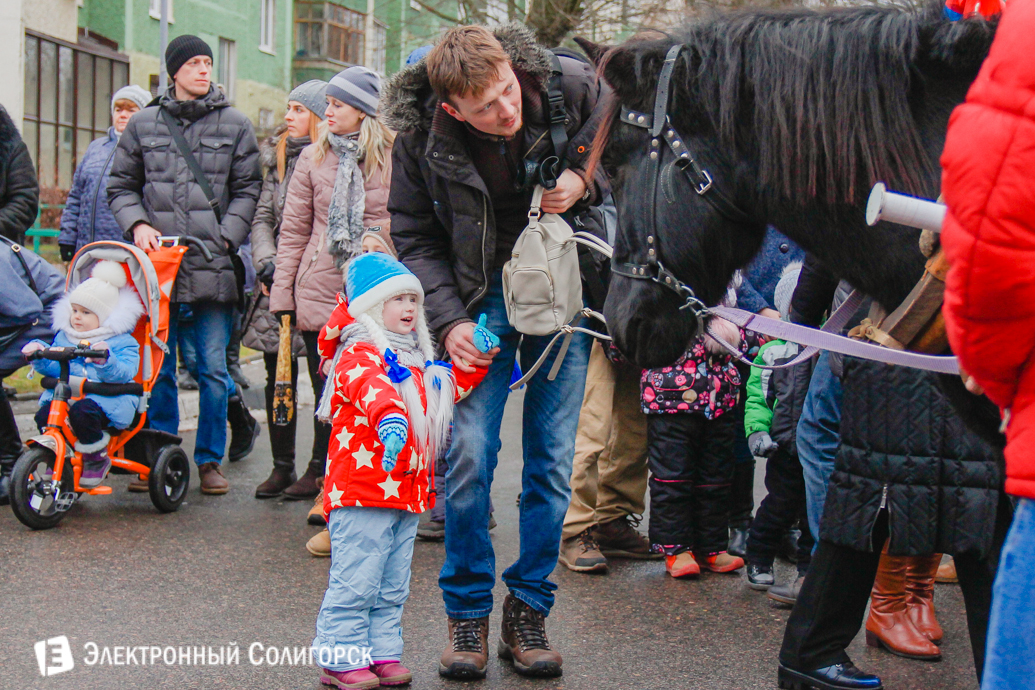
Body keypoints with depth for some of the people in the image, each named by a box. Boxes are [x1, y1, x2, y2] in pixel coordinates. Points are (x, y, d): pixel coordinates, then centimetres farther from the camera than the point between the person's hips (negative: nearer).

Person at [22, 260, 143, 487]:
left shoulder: (121, 341, 1)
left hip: (105, 398, -5)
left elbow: (124, 373, -13)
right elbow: (54, 368, 12)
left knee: (82, 412, -35)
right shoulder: (64, 336, 20)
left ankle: (98, 458, -10)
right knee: (44, 415, -22)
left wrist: (105, 360, -32)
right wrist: (40, 355, -8)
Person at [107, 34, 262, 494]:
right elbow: (120, 186, 15)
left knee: (213, 367, 1)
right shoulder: (143, 124, 10)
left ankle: (210, 459, 12)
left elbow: (248, 191, 7)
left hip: (213, 265, -1)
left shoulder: (235, 125, 7)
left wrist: (225, 237, -6)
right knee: (156, 366, 6)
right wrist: (138, 224, -3)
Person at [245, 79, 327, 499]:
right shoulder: (278, 157, 15)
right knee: (278, 378, 8)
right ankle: (282, 465, 17)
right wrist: (266, 260, -2)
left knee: (323, 377, -1)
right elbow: (262, 216, 14)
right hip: (278, 283, 6)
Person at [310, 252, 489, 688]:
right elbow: (372, 389, -33)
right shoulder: (358, 356, -11)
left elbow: (450, 389, 32)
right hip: (361, 490, -9)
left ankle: (382, 652, 22)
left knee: (392, 586, 14)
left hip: (407, 489, 9)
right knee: (355, 581, -6)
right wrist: (389, 418, -53)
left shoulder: (418, 362, 19)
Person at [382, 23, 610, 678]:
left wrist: (585, 184, -16)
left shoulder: (573, 88, -14)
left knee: (552, 460, 2)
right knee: (469, 454, -8)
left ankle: (529, 611, 17)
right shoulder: (421, 138, -14)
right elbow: (416, 239, -1)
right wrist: (449, 319, -11)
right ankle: (467, 612, 11)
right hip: (482, 298, 0)